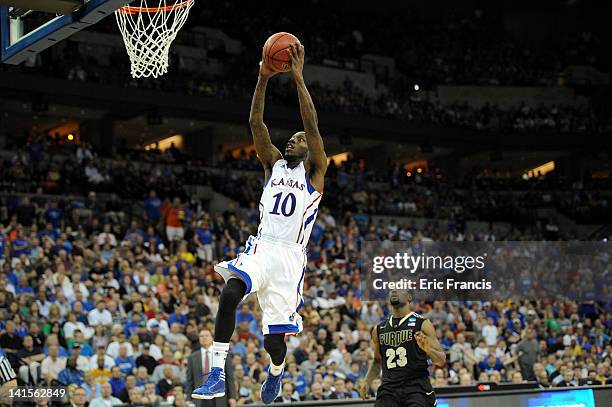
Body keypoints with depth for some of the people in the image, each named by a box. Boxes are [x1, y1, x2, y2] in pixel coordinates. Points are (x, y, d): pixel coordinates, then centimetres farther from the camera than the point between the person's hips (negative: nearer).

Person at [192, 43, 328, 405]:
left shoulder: (316, 172, 7)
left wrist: (298, 77, -11)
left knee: (274, 339, -2)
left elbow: (312, 125, -7)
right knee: (230, 294, -31)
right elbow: (255, 123, 7)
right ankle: (217, 376, -29)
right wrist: (264, 79, -2)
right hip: (262, 248, 3)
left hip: (290, 256, -2)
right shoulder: (275, 164, 17)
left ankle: (276, 371, 36)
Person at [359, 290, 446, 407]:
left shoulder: (422, 324, 2)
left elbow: (441, 361, 1)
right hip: (388, 389, 4)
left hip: (416, 387, -4)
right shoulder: (379, 329, 15)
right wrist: (367, 381, 12)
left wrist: (428, 349, -19)